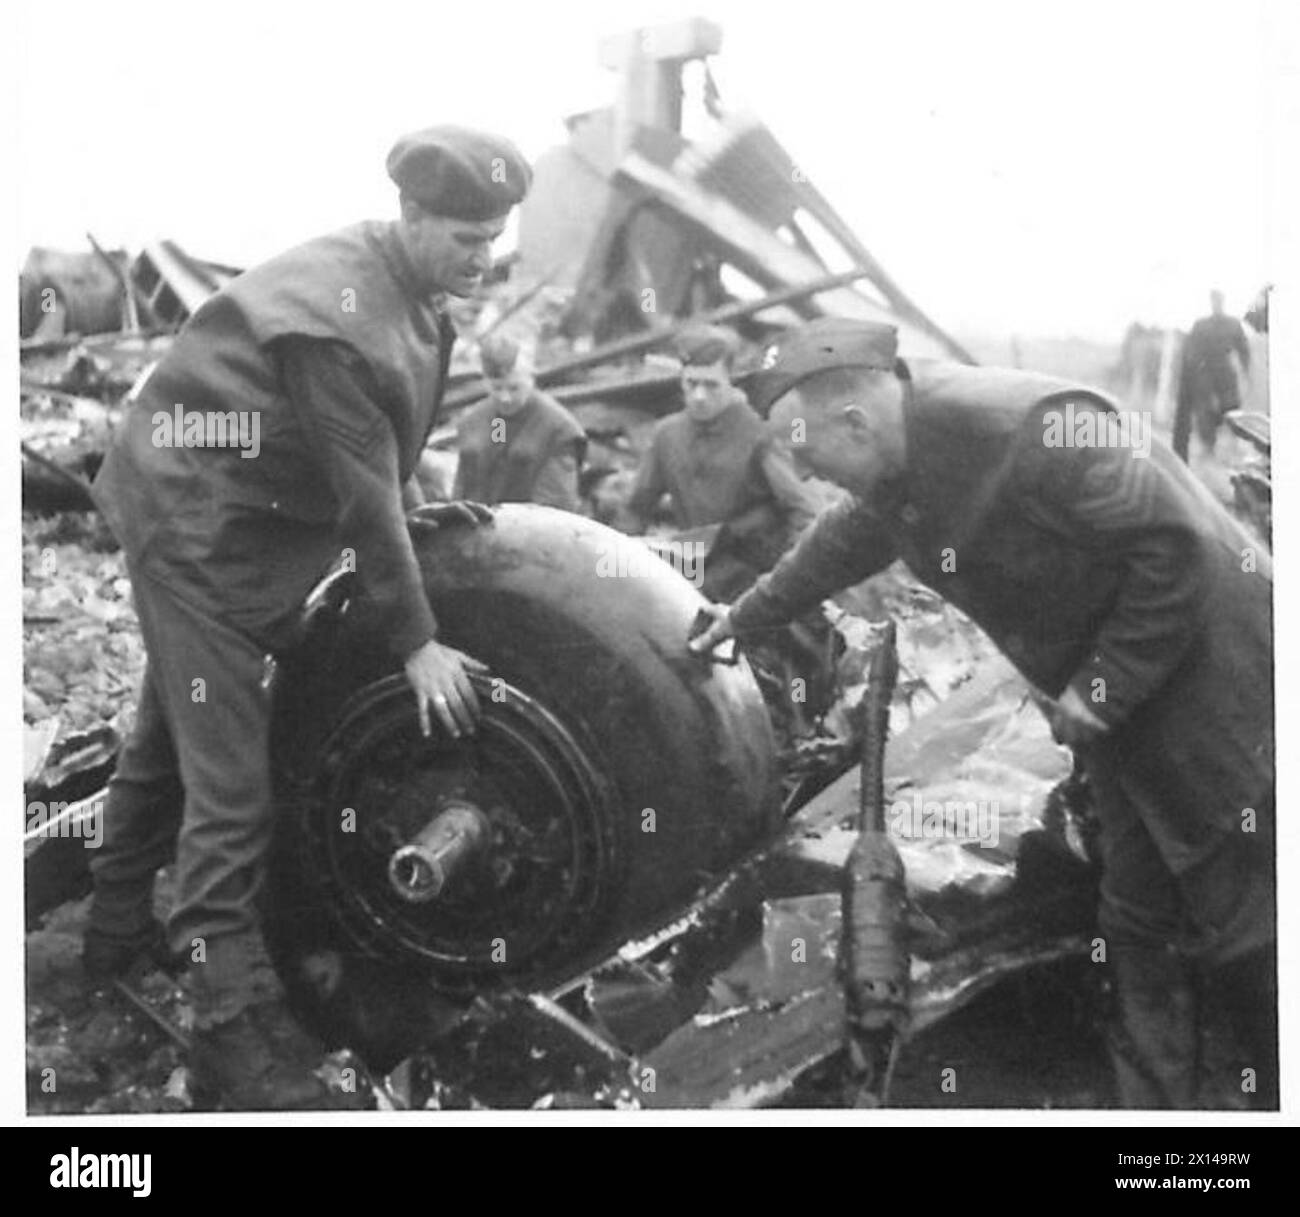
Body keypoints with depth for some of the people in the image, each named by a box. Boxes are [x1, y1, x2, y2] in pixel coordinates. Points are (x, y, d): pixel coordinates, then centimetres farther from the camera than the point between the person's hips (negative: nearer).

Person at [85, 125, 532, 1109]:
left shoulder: (417, 297, 3)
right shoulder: (338, 311, -27)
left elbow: (376, 464, 15)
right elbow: (362, 493, -25)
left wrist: (416, 514, 4)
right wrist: (417, 642, -21)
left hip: (253, 527, 10)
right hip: (198, 527, -10)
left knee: (171, 736, 23)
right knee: (229, 780, -9)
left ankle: (120, 932, 40)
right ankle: (234, 1031, -5)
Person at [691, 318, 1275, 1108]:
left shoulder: (1024, 430, -29)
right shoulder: (903, 462, 0)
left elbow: (1173, 544, -28)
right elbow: (843, 544, 21)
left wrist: (1104, 687, -22)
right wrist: (744, 617, 31)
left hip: (1206, 680, -8)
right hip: (1121, 710, 8)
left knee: (1246, 930, -1)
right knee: (1138, 924, 12)